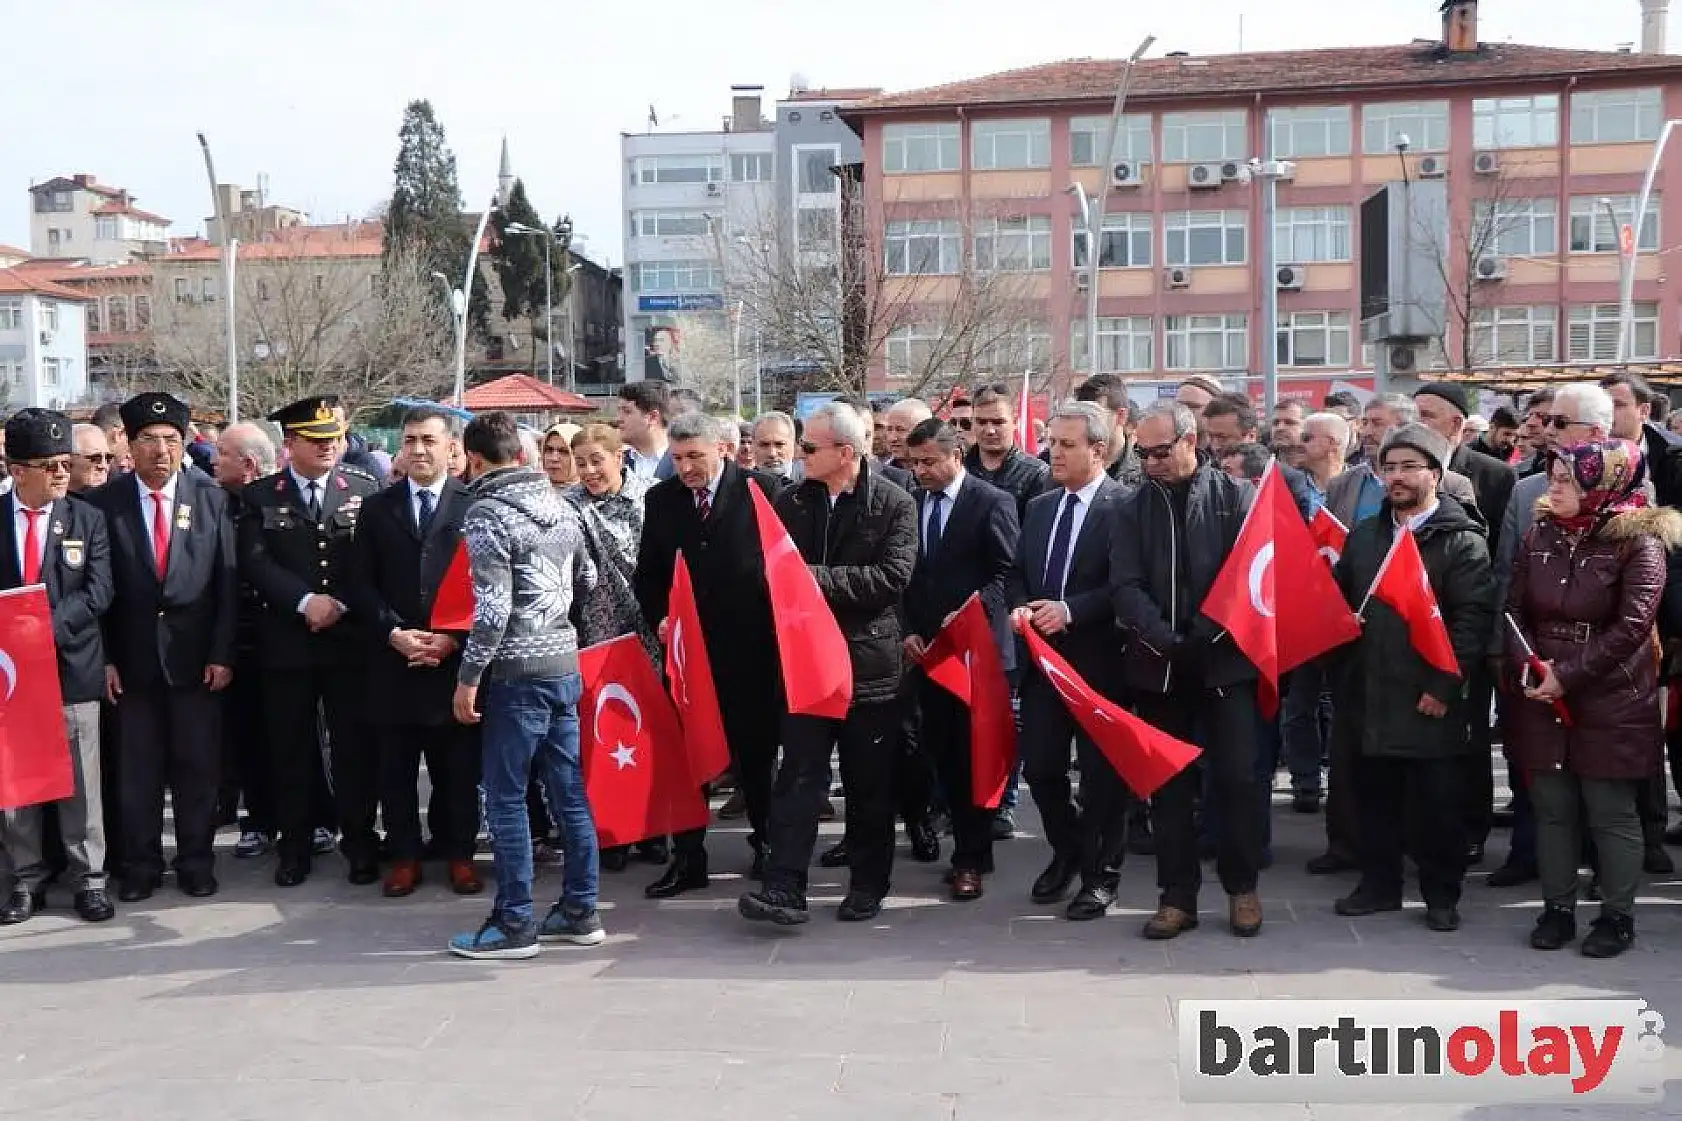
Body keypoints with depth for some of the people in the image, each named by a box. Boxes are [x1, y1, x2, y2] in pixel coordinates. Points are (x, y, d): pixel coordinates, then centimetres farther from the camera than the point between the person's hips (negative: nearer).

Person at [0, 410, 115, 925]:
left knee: (79, 782, 5)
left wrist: (47, 625, -20)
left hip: (72, 667, -1)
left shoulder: (87, 519, 1)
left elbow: (98, 592, -8)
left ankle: (88, 878, 14)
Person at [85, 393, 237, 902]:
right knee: (137, 768, 7)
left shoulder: (212, 499, 3)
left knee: (198, 765, 6)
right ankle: (140, 864, 19)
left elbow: (227, 582, 2)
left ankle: (196, 861, 19)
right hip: (132, 657, 0)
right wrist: (104, 657, -5)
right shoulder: (103, 502, 0)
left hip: (194, 656, 1)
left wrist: (222, 654, -4)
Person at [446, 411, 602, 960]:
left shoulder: (486, 513, -12)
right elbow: (587, 579, 20)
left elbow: (492, 609, -18)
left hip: (518, 671, -8)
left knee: (505, 797, 0)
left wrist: (468, 678, -12)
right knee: (569, 790, 11)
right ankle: (579, 911, 18)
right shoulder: (560, 504, 10)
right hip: (565, 662, 8)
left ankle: (514, 924, 4)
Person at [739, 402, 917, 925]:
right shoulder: (790, 502, 7)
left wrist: (821, 578, -18)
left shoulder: (893, 504, -4)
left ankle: (868, 885, 21)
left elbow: (893, 576, -15)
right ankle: (784, 888, -5)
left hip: (869, 660, -2)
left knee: (870, 782, 8)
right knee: (798, 774, -3)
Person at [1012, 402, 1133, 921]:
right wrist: (1021, 607, -2)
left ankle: (1100, 874, 17)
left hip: (1098, 659, -6)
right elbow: (1018, 573, 18)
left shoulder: (1124, 506, -8)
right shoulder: (1039, 507, 13)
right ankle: (1068, 851, 31)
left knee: (1101, 771, 3)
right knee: (1040, 767, 8)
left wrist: (1071, 610, -20)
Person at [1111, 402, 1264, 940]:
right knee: (1169, 784, 6)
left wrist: (1207, 631, -16)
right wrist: (1162, 637, -16)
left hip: (1224, 659, -2)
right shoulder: (1135, 507, 8)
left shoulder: (1235, 496, 2)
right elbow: (1125, 584, -1)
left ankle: (1242, 887, 14)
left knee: (1236, 776, -2)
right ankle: (1178, 895, 14)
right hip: (1159, 664, 3)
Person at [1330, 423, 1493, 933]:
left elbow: (1472, 618, -11)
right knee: (1374, 793, 12)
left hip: (1430, 698, -5)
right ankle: (1379, 882, 25)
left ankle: (1441, 894, 14)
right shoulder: (1363, 536, 14)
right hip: (1370, 694, 5)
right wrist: (1345, 667, 2)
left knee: (1437, 800, 2)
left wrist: (1444, 684, -16)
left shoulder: (1462, 541, -4)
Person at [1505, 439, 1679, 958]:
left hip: (1611, 705, -4)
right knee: (1552, 808, 9)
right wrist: (1527, 670, -11)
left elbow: (1632, 626, -15)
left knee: (1611, 814, 3)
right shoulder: (1540, 536, 7)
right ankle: (1557, 909, 20)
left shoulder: (1638, 541, -8)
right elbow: (1514, 609, 6)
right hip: (1541, 701, 5)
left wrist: (1566, 676, -16)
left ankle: (1618, 916, 15)